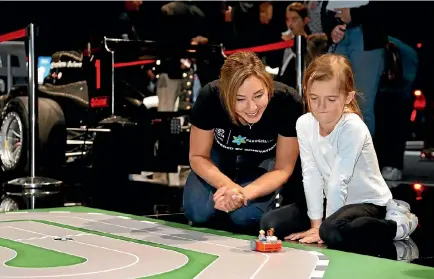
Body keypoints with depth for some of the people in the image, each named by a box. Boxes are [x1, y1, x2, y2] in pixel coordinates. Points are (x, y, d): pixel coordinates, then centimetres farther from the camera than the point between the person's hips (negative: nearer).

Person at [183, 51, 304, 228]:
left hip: (264, 161, -1)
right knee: (198, 212, -21)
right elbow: (198, 156, -18)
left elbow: (282, 169, -22)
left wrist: (245, 193, -40)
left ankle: (272, 196, 7)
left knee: (244, 215, -26)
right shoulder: (210, 97, -33)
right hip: (221, 155, 1)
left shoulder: (288, 102, -34)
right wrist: (228, 186, -38)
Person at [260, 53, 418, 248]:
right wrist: (316, 224, -13)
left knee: (333, 232, -37)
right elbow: (311, 175, -11)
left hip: (368, 201, -5)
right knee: (270, 223, -10)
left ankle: (398, 224, -10)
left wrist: (323, 227, -20)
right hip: (333, 200, 6)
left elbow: (338, 181, -23)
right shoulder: (304, 124, -8)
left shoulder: (353, 128, -24)